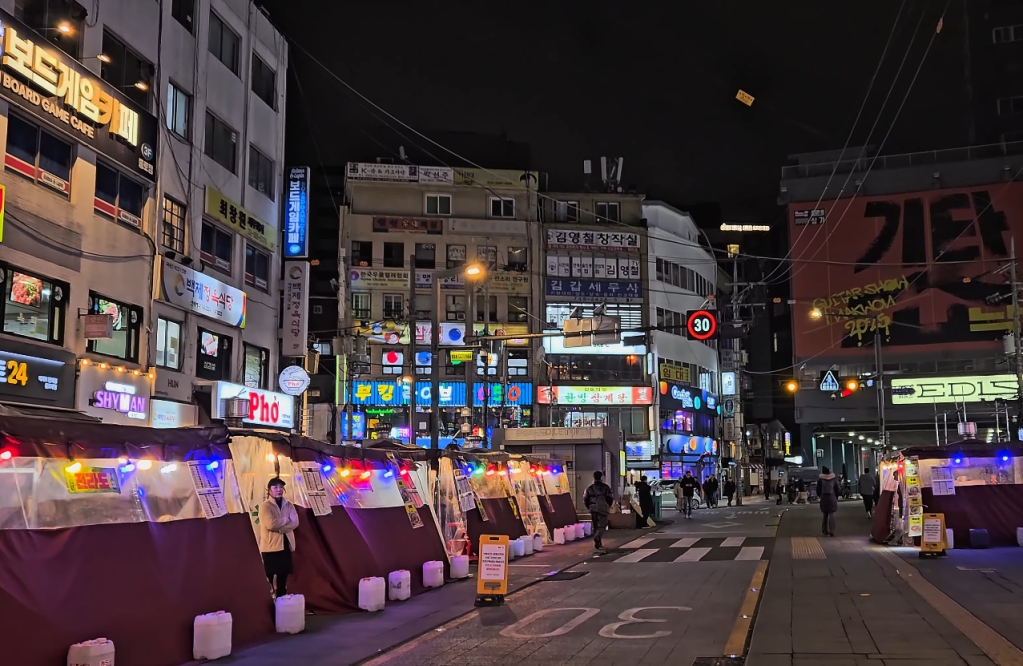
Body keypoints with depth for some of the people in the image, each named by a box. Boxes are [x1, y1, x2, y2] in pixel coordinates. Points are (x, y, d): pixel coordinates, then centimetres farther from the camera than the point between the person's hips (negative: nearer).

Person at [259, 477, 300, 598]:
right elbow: (271, 524, -21)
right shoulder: (265, 506, -7)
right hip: (271, 546, -5)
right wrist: (286, 520, -9)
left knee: (283, 576, 11)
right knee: (270, 577, -1)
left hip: (286, 545, 5)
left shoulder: (289, 505, 9)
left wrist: (279, 528, -16)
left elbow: (295, 523, -4)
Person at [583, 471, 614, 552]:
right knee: (602, 526, -4)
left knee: (595, 526, 14)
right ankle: (597, 537, -32)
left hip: (593, 508, 3)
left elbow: (585, 499, 6)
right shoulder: (605, 487, 2)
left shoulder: (589, 487, 8)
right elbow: (611, 498, 0)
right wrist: (608, 506, 15)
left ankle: (598, 544, 18)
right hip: (603, 508, -3)